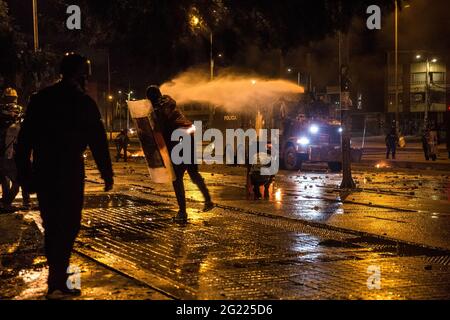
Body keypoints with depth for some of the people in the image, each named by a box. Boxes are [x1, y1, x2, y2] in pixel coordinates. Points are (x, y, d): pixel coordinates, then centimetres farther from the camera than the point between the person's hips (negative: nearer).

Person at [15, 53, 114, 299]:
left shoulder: (39, 99, 9)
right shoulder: (82, 102, -4)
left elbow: (25, 138, 8)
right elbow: (97, 141, -5)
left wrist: (24, 174, 12)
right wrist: (107, 174, 1)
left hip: (43, 172, 5)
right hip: (70, 173, -5)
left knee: (52, 225, 16)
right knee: (68, 226, 0)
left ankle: (57, 273, 29)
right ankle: (57, 283, -6)